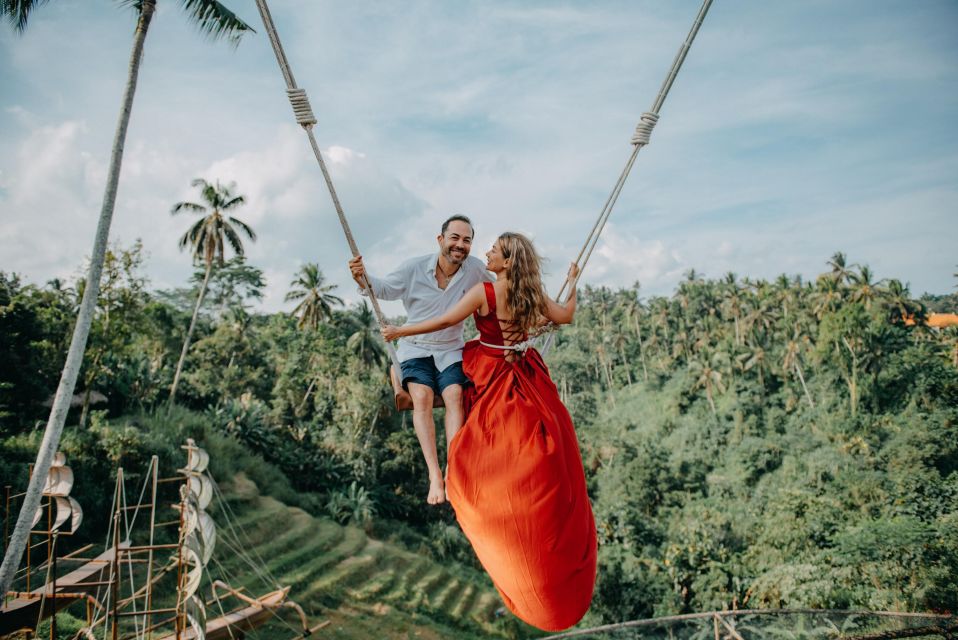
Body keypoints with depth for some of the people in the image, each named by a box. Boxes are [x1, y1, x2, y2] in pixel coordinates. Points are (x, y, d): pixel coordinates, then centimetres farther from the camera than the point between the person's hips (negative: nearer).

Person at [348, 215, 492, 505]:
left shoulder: (475, 269, -6)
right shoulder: (415, 268, -10)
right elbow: (385, 289, -1)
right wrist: (363, 279, -21)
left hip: (450, 350, 1)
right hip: (415, 348, -1)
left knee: (454, 394, -25)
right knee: (422, 396, -25)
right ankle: (434, 475, -23)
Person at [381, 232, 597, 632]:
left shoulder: (484, 291, -17)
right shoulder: (533, 294, -2)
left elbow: (447, 321, -15)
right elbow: (565, 316, 10)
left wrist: (401, 331, -5)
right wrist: (572, 284, 27)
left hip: (495, 380, -6)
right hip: (529, 380, 6)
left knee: (496, 454, 8)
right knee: (542, 453, 17)